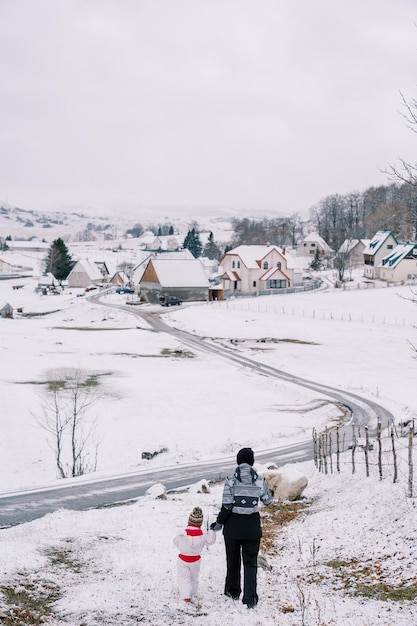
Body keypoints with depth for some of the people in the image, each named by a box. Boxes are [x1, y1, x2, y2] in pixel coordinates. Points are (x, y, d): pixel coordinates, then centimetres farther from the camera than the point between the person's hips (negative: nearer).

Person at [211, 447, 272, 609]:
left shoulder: (231, 481, -13)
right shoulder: (259, 481, -8)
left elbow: (226, 506, -14)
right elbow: (268, 500, 7)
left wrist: (219, 523, 0)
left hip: (233, 525, -1)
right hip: (252, 526, 1)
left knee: (233, 559, 19)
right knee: (250, 562, 8)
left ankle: (233, 591, 34)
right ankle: (250, 599, 0)